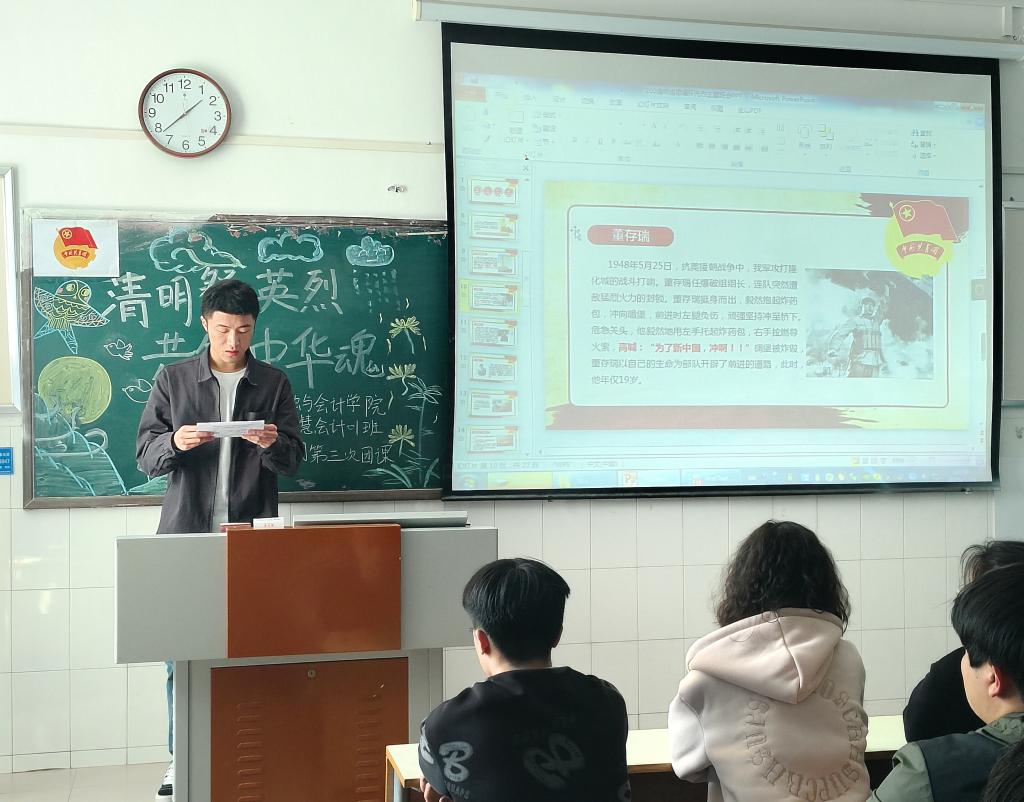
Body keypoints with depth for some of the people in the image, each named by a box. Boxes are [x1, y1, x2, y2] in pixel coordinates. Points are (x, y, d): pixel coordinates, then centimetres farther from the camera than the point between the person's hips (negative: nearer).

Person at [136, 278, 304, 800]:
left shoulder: (273, 384, 7)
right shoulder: (173, 380, 6)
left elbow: (294, 460, 6)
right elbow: (146, 456, 4)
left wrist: (273, 444, -16)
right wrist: (174, 442, -17)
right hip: (186, 533, 0)